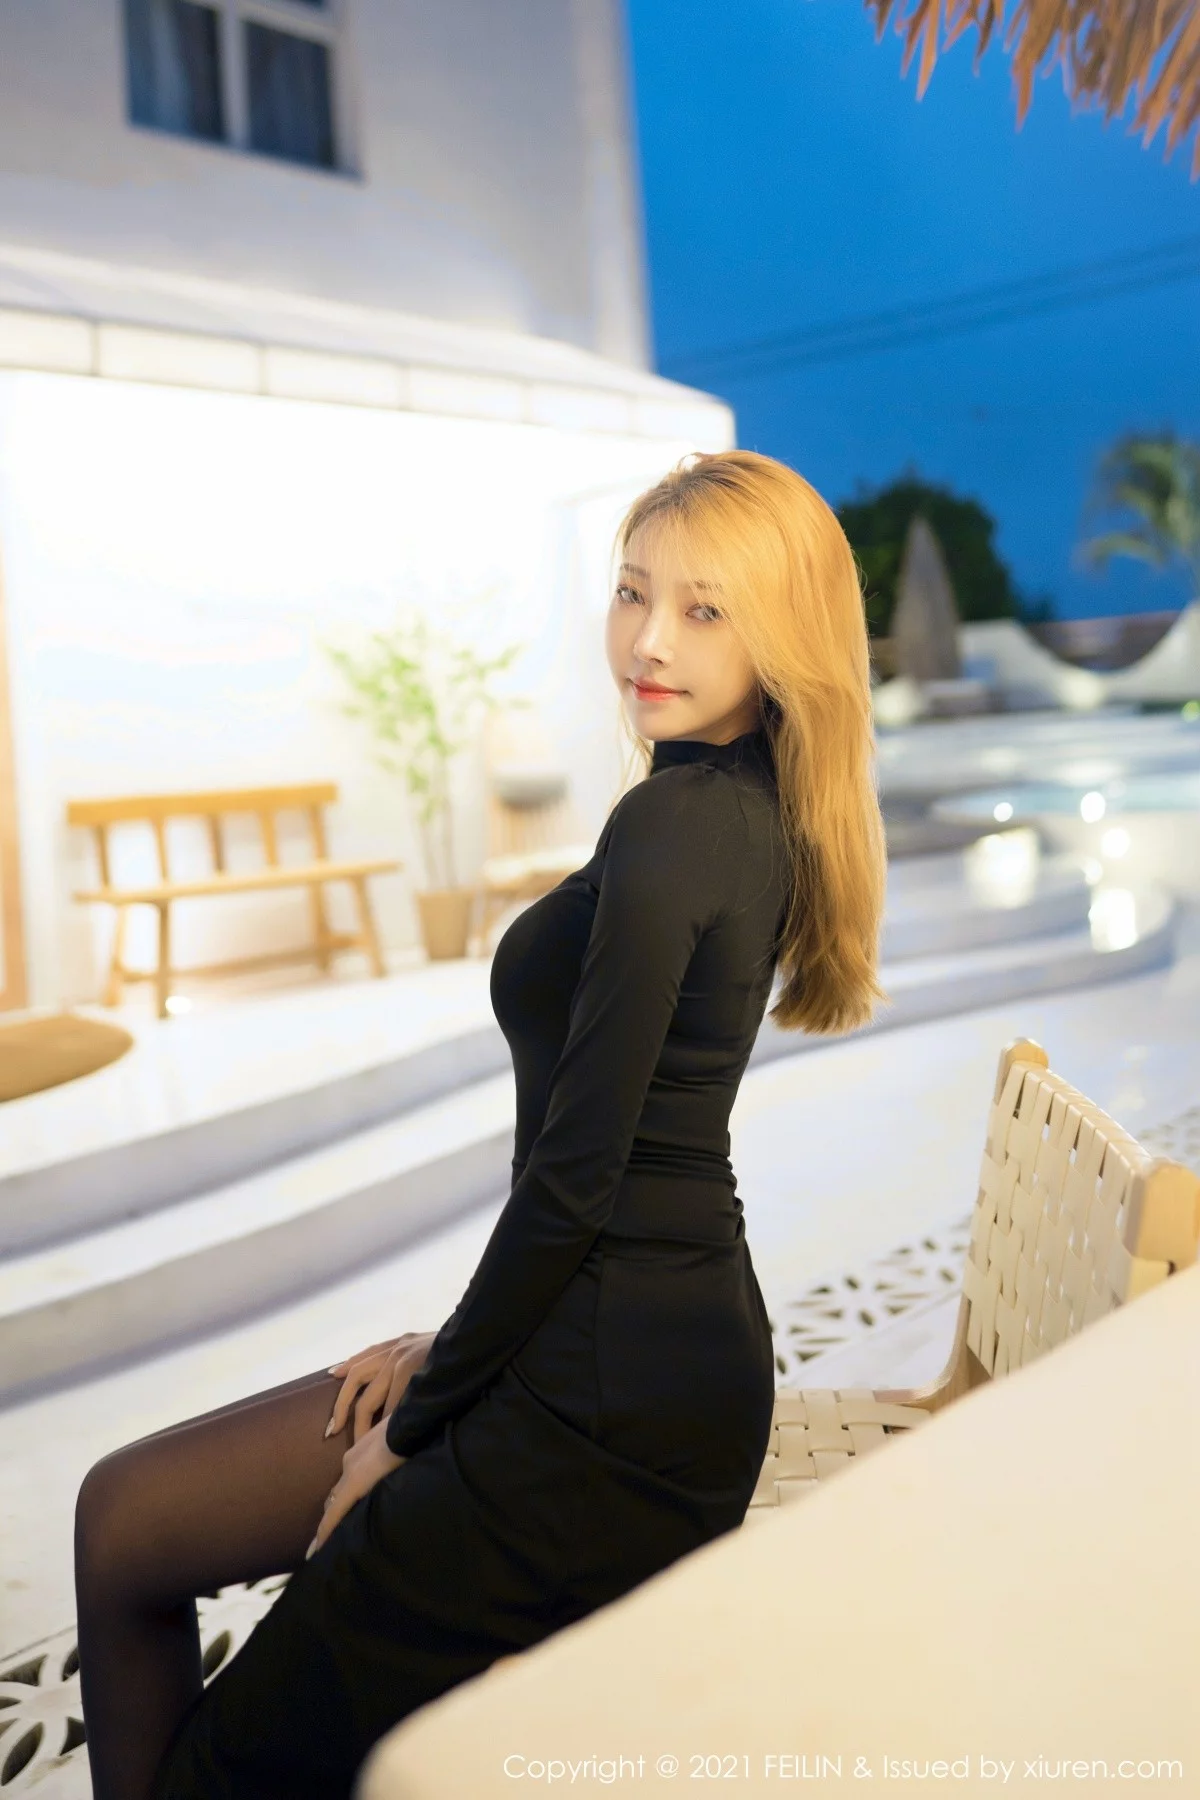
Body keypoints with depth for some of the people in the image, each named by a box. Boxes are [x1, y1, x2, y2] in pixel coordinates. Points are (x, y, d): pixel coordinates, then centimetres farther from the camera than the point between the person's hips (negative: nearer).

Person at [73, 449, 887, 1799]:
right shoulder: (754, 814, 10)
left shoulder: (675, 824, -19)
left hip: (613, 1402, -10)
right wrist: (455, 1347, 14)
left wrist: (422, 1421, -6)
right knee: (124, 1513, 16)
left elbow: (577, 1167, -20)